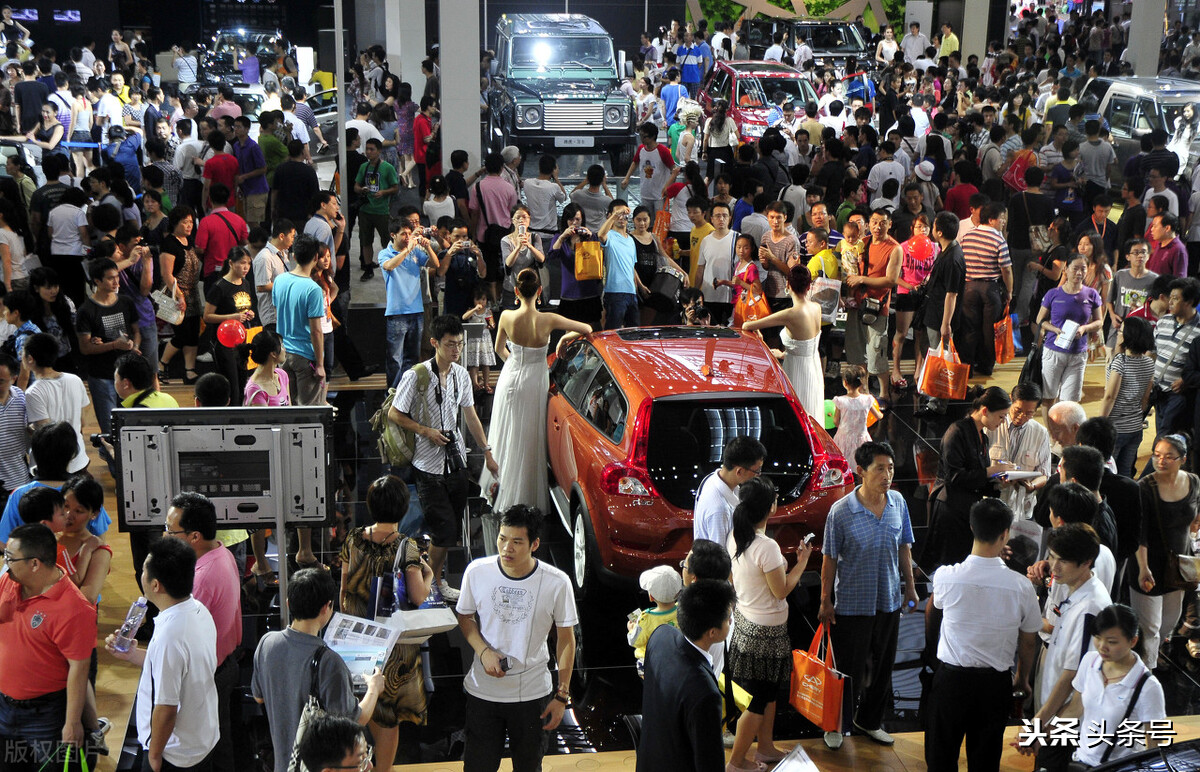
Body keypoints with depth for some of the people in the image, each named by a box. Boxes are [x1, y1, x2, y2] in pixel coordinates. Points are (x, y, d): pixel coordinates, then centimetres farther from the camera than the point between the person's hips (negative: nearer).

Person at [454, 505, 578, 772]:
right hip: (482, 691, 1)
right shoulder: (477, 571, -11)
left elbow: (566, 639, -3)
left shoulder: (557, 583, -14)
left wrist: (562, 695, -3)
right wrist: (484, 651, -13)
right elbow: (464, 617, 6)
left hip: (532, 694, -1)